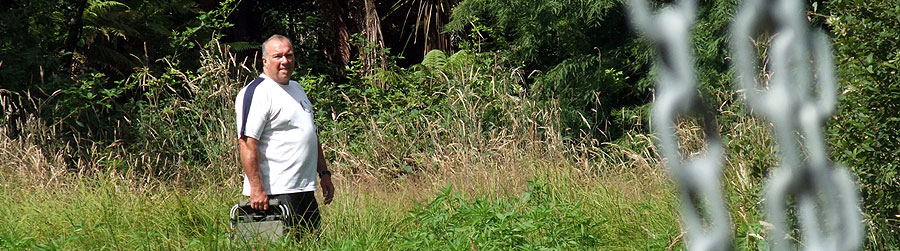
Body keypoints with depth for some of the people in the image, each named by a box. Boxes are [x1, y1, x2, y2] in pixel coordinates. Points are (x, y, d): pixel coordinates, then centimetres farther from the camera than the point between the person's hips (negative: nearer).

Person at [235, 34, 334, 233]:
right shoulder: (257, 93, -10)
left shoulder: (296, 89, 19)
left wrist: (323, 173, 22)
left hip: (305, 190, 9)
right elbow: (247, 143, -19)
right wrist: (256, 189, -24)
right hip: (275, 193, -9)